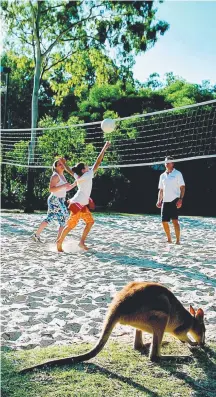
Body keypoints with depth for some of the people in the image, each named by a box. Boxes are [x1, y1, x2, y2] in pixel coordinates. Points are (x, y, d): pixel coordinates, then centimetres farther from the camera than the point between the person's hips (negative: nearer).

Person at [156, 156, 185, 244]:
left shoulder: (177, 174, -1)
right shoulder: (162, 176, 16)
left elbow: (182, 187, -5)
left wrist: (180, 199, -16)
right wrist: (159, 200, 9)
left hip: (174, 201, -6)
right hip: (165, 201, 6)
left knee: (175, 221, -13)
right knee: (164, 222, 6)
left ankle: (178, 240, -6)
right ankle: (169, 239, 22)